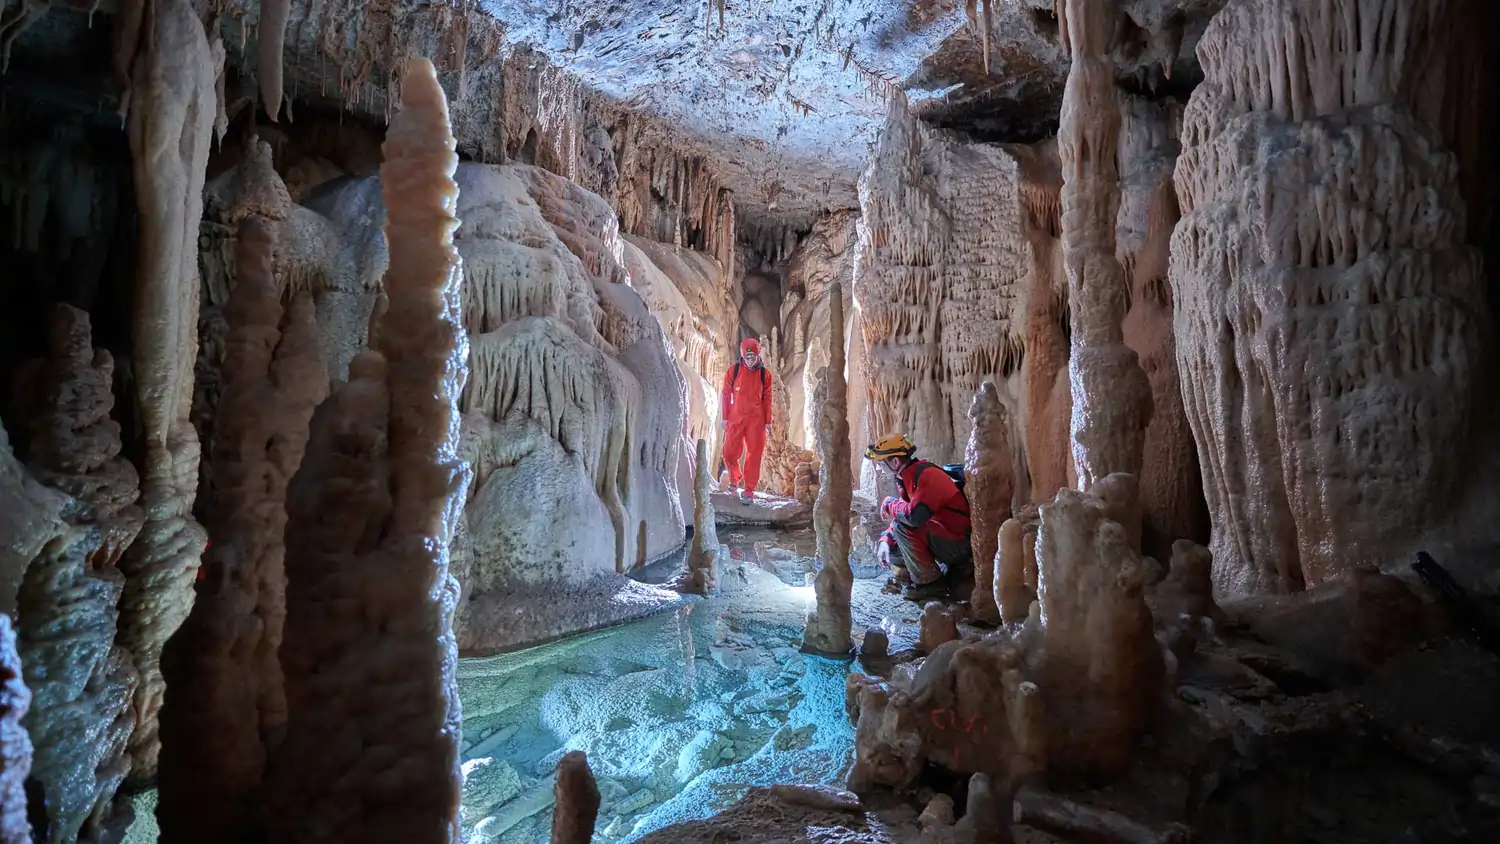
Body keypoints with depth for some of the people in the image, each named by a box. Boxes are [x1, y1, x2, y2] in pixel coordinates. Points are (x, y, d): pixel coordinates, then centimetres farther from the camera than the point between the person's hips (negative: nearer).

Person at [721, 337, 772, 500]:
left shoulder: (764, 374, 2)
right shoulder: (733, 370, 0)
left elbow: (767, 399, 6)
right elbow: (726, 395, 3)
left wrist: (768, 422, 4)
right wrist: (725, 417, 0)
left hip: (756, 419, 0)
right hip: (735, 418, 0)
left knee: (754, 454, 0)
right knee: (729, 452, 1)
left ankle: (749, 489, 7)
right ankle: (735, 479, 28)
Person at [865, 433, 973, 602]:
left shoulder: (927, 475, -24)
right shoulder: (908, 477, 5)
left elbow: (913, 516, -37)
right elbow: (904, 513, 13)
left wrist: (889, 504, -17)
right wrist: (886, 540, -1)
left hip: (960, 543, -9)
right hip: (941, 538, 9)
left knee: (903, 527, -27)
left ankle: (929, 582, -17)